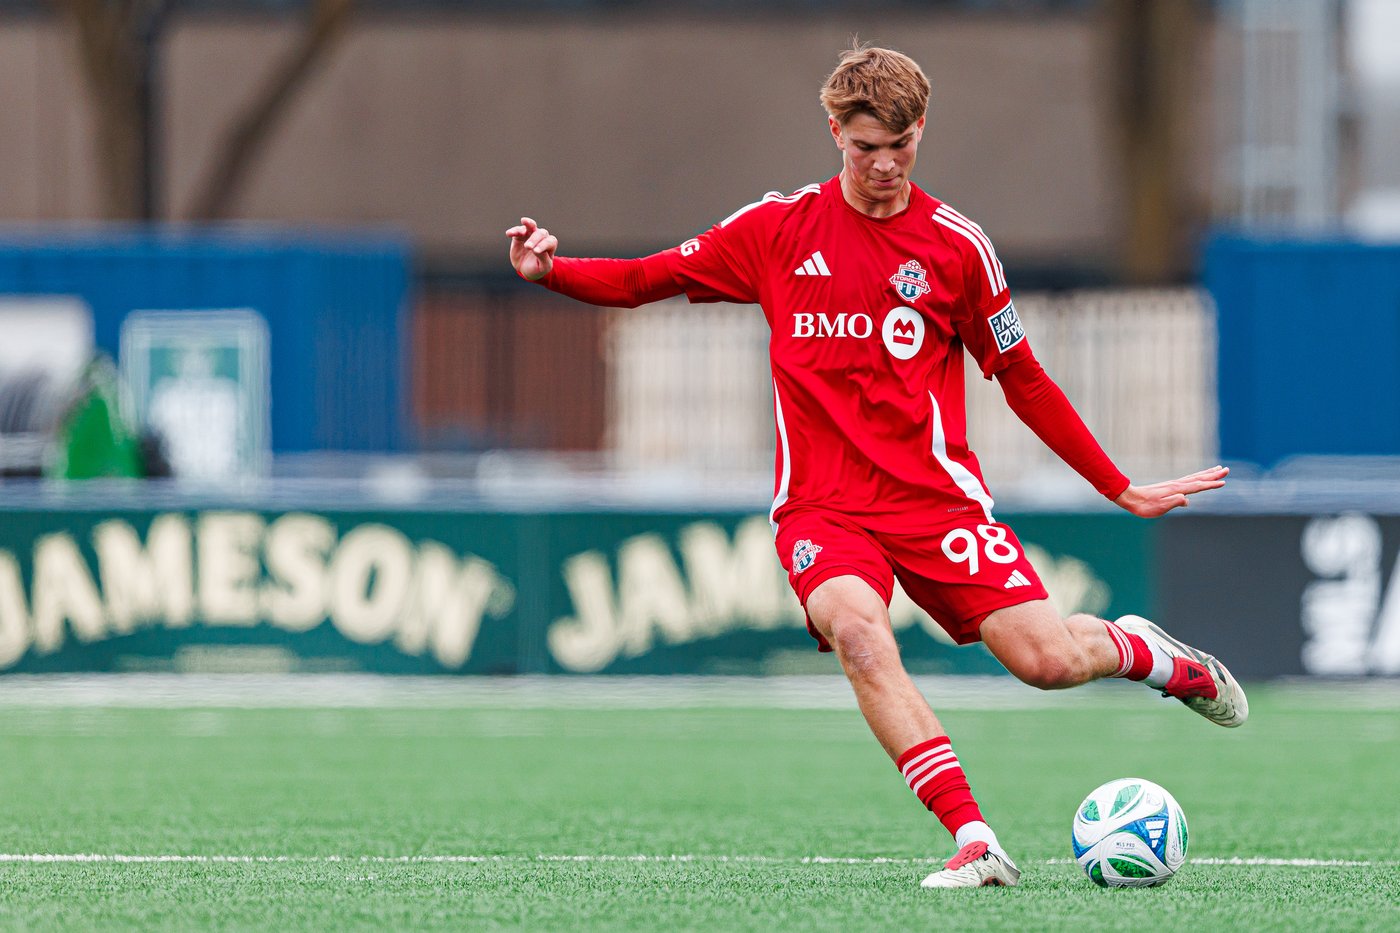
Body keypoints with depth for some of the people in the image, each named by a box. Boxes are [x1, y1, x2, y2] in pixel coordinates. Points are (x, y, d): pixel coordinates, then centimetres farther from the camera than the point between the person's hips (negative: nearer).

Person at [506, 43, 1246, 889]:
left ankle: (1142, 651, 22)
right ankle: (974, 841, -33)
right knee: (857, 629, -32)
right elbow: (649, 279, 12)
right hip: (821, 507, 0)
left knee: (1046, 659, -16)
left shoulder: (956, 245, 4)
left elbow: (1022, 380, 12)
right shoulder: (778, 230, 5)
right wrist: (552, 271, -8)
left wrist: (1122, 491, 13)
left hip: (935, 494, 0)